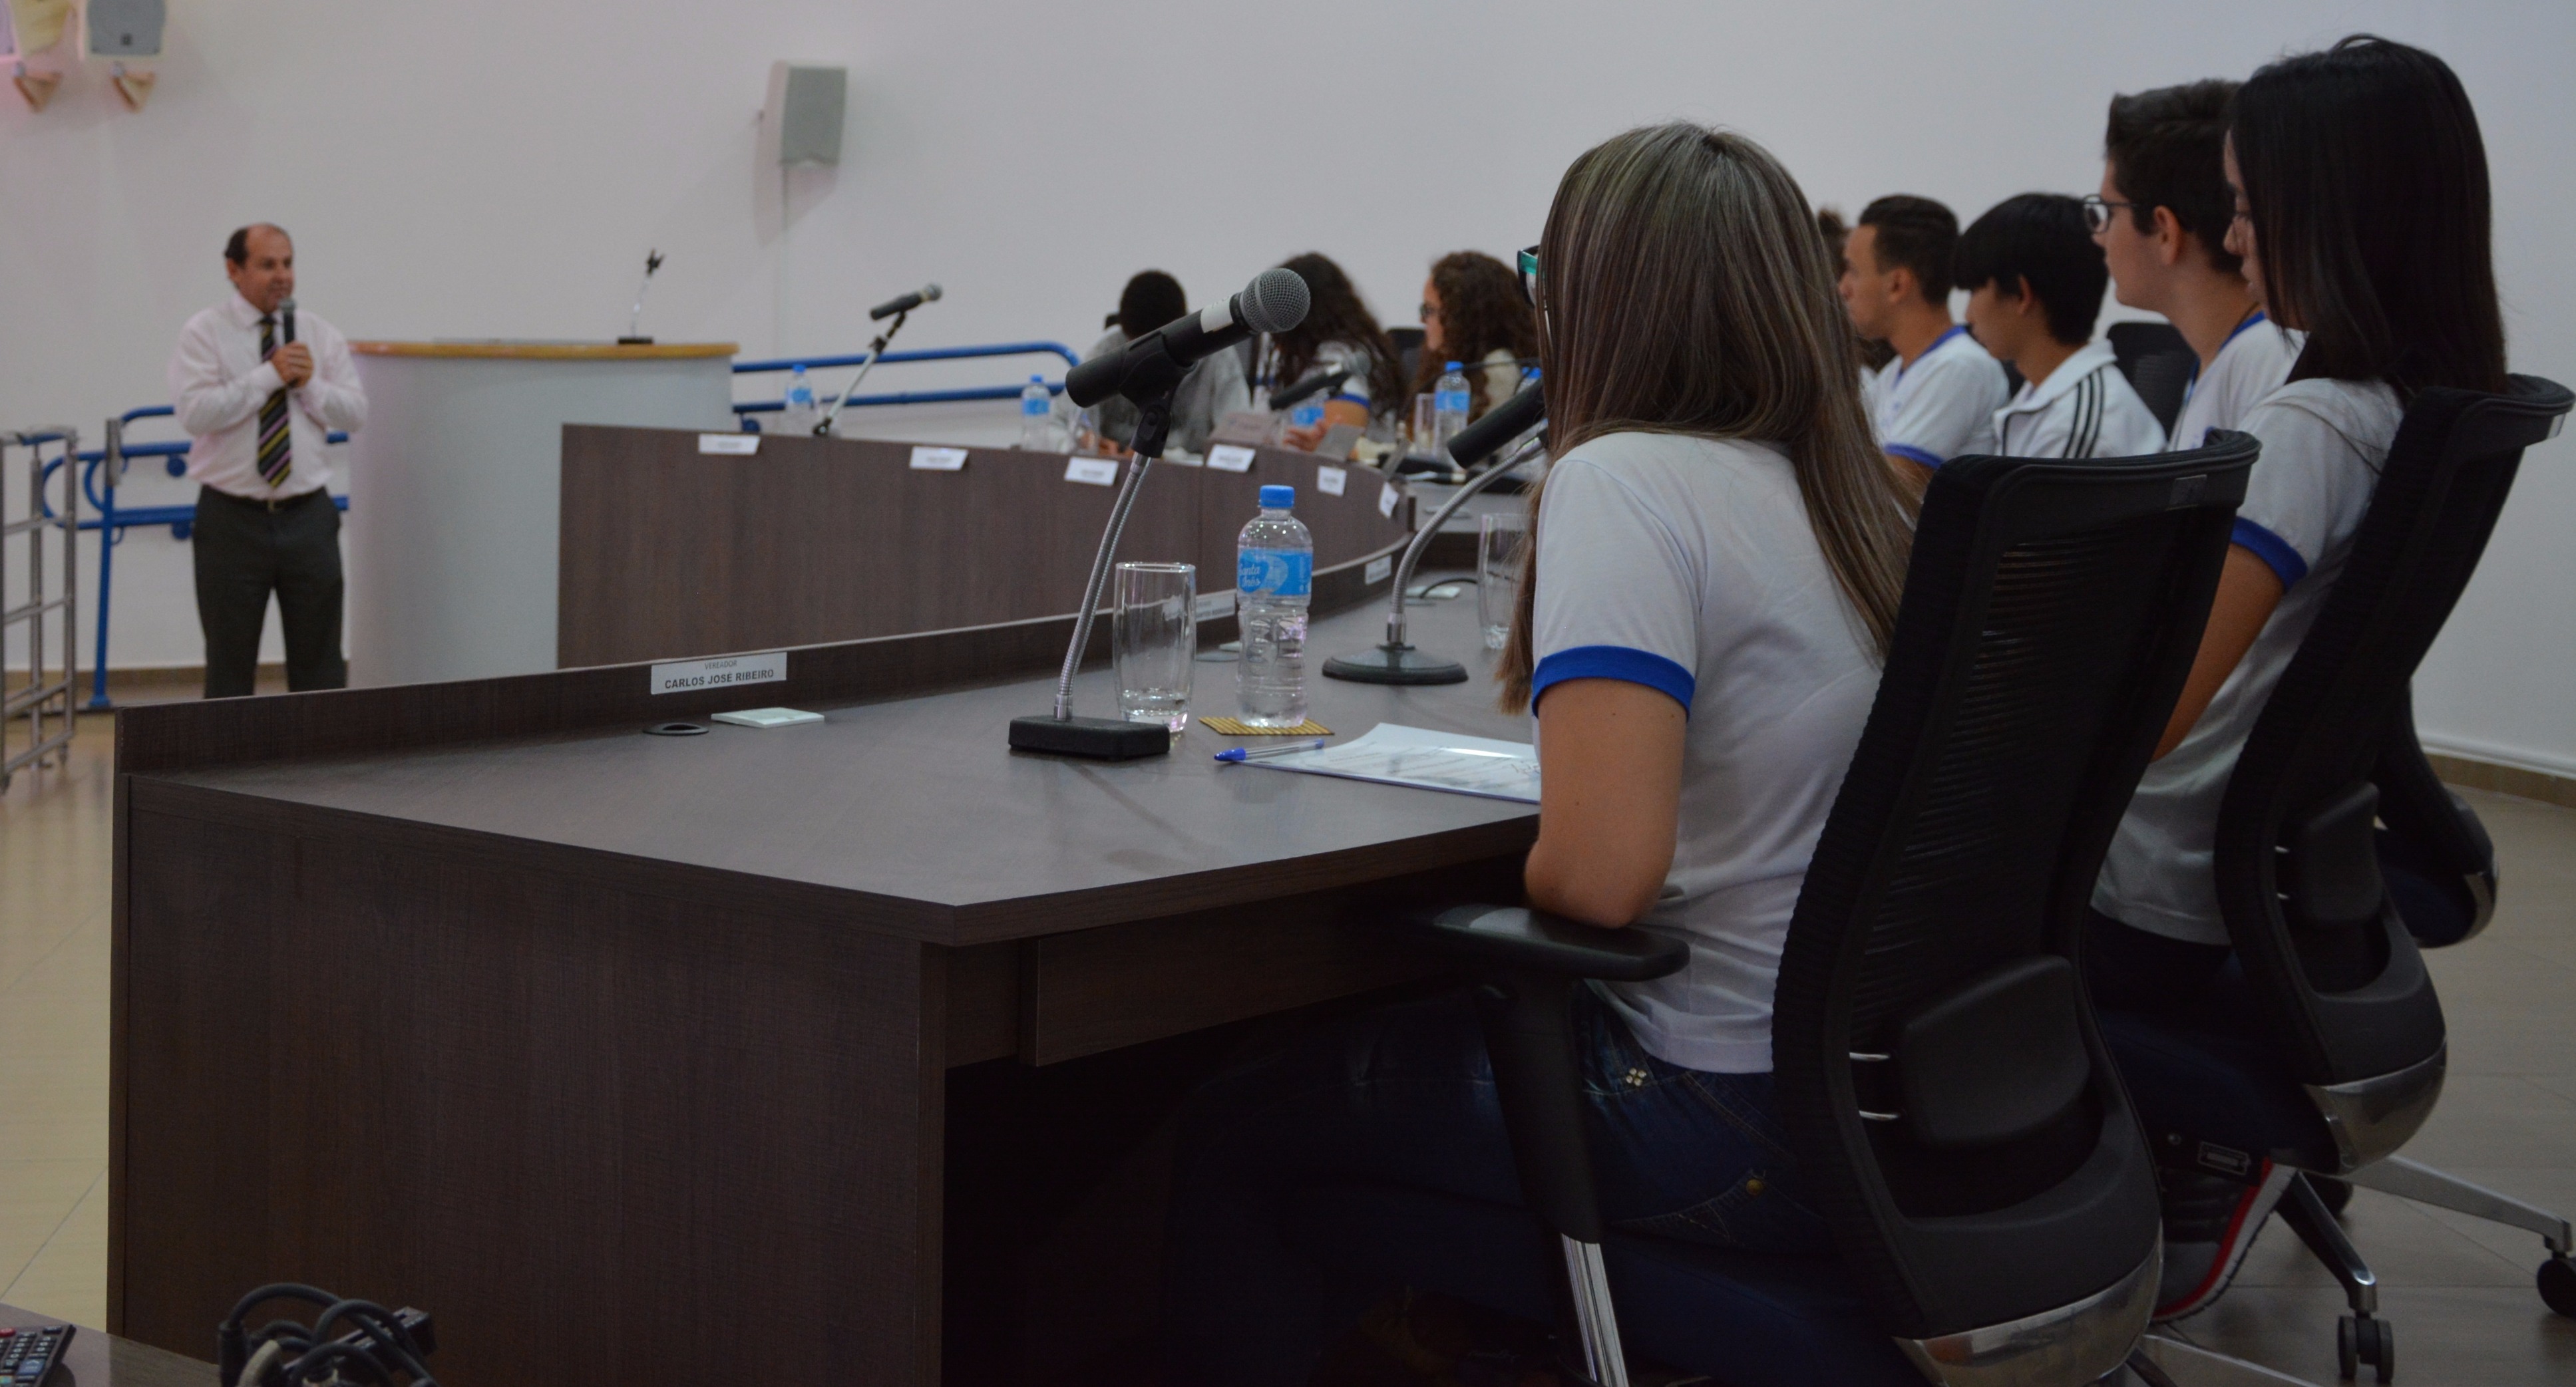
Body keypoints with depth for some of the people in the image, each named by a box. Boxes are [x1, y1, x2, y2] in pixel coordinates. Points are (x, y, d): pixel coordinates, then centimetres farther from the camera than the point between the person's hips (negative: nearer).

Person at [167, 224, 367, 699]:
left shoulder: (321, 335, 7)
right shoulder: (203, 334, -4)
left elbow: (355, 414, 4)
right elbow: (195, 414, -17)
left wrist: (310, 383, -12)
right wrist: (269, 376, -18)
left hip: (307, 515, 3)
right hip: (233, 520, -3)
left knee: (319, 660, 6)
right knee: (230, 663, 5)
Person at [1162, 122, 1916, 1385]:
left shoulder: (1627, 480, -17)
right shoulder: (1861, 497, 8)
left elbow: (1599, 874, -25)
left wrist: (1525, 880, -4)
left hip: (1734, 1130, -9)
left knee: (1231, 1130, 9)